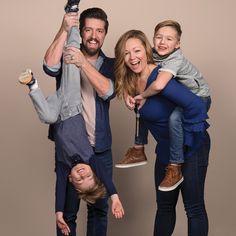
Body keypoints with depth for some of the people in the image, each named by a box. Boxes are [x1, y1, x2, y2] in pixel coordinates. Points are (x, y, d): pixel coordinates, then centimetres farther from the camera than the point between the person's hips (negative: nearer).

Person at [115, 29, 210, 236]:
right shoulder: (131, 81, -3)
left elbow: (196, 105, -35)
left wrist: (186, 139, -26)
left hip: (190, 148, -8)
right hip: (166, 149, 8)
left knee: (194, 208, 2)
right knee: (165, 206, 18)